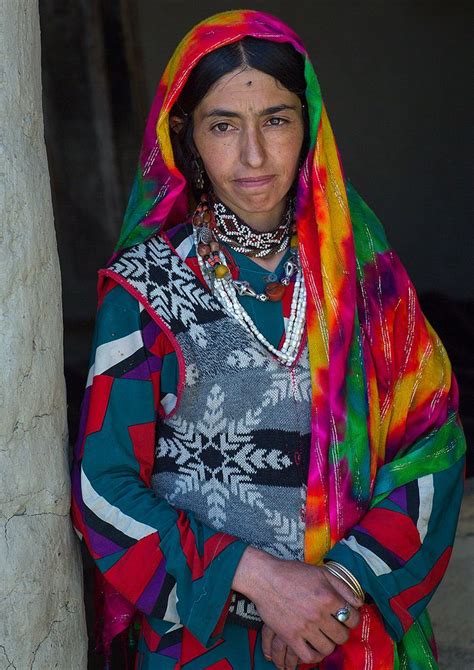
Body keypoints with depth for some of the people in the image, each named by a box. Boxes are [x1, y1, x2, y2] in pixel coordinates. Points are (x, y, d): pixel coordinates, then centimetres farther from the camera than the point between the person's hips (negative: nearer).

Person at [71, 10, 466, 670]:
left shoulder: (358, 261, -4)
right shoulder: (147, 283, -11)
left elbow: (433, 434, -5)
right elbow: (104, 485, -12)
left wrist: (349, 574, -17)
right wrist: (257, 577, -21)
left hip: (364, 616, 3)